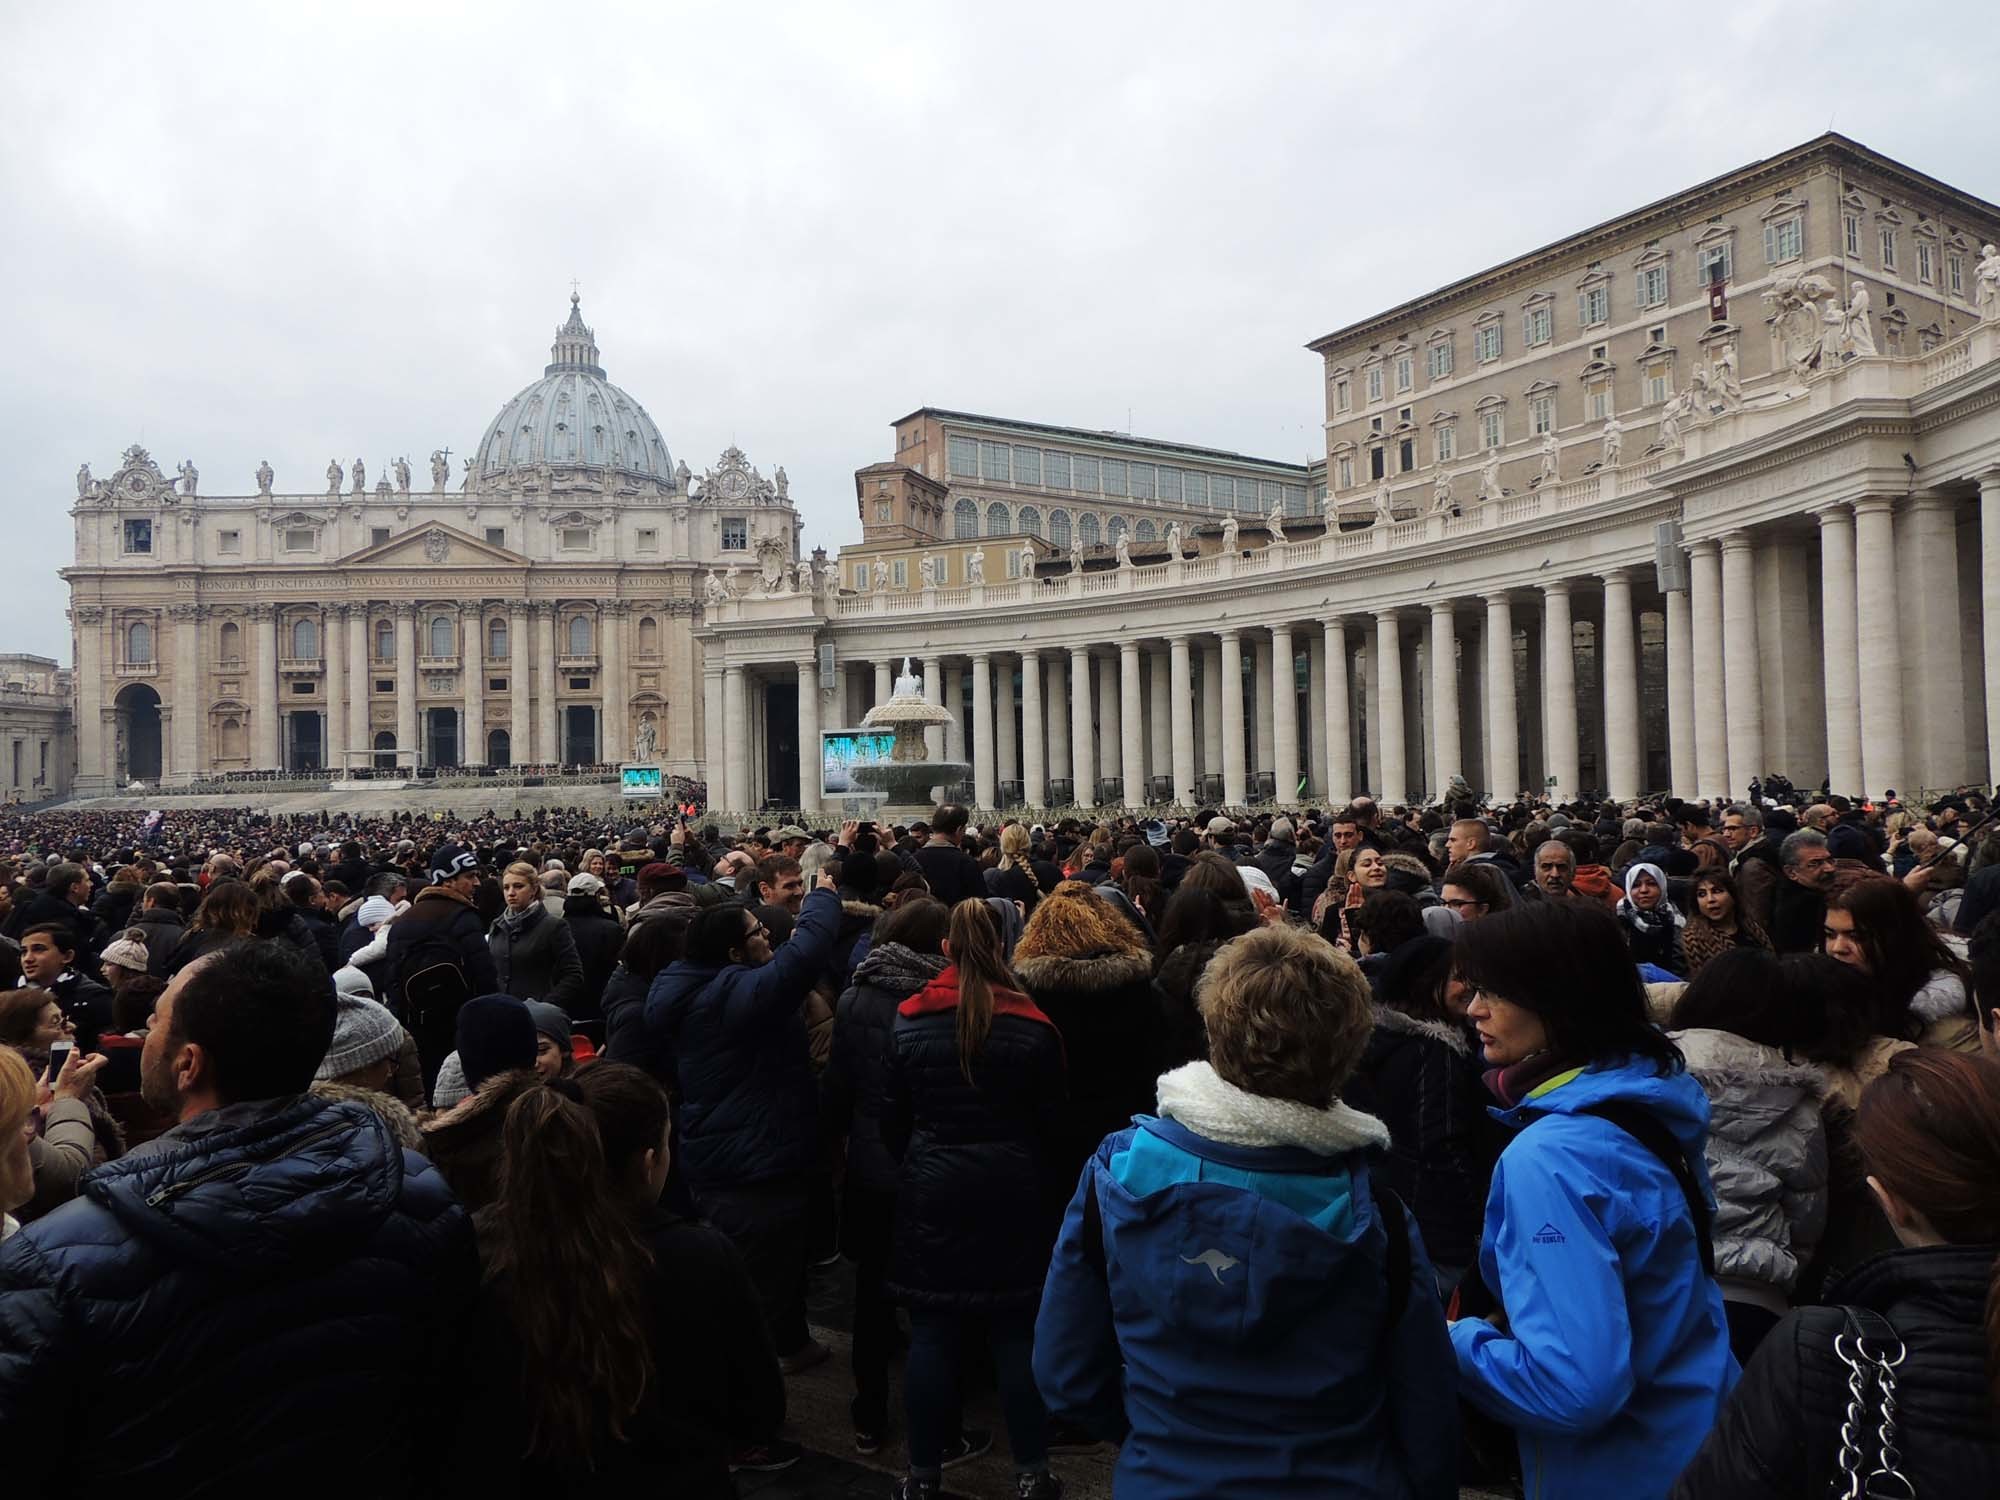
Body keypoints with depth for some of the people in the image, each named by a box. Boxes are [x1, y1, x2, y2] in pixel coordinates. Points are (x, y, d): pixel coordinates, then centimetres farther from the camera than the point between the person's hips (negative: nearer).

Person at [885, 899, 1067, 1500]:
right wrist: (1045, 1188, 14)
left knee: (932, 1333, 9)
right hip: (1013, 1192, -1)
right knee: (1017, 1333, 9)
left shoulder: (908, 1022, -4)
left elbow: (892, 1118, 4)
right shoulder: (1032, 1027, -8)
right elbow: (1049, 1122, -1)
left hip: (931, 1192, 1)